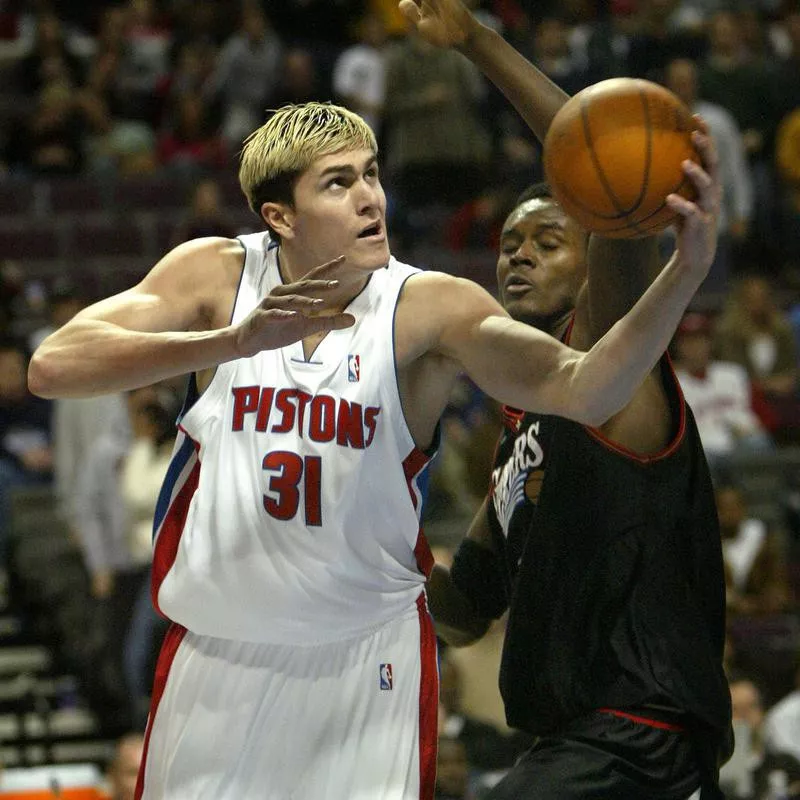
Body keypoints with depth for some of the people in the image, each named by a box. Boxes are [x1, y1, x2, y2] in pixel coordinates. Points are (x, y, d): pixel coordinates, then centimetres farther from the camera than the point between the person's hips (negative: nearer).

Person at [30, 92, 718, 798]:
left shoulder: (430, 309, -13)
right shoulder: (216, 276, -9)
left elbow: (581, 390, -27)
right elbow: (51, 368, -22)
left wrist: (684, 275, -44)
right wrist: (234, 340, -36)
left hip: (370, 659, -1)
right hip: (217, 653, 1)